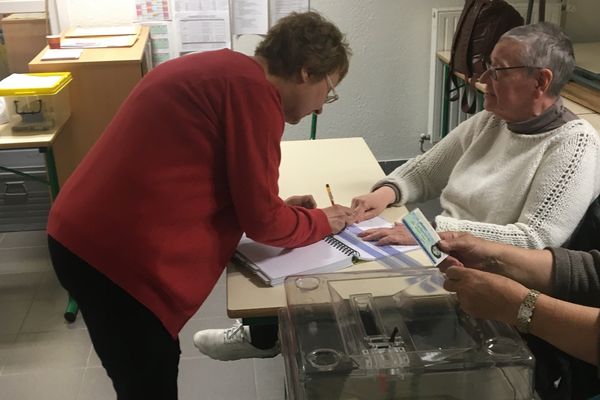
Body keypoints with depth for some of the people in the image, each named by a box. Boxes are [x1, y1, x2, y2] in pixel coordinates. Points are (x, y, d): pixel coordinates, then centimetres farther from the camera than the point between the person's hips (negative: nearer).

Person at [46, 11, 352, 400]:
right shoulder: (254, 90, -15)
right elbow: (262, 220, -10)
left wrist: (278, 206, 16)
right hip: (119, 257, -10)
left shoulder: (221, 69, 14)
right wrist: (321, 221, 8)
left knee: (157, 368, 23)